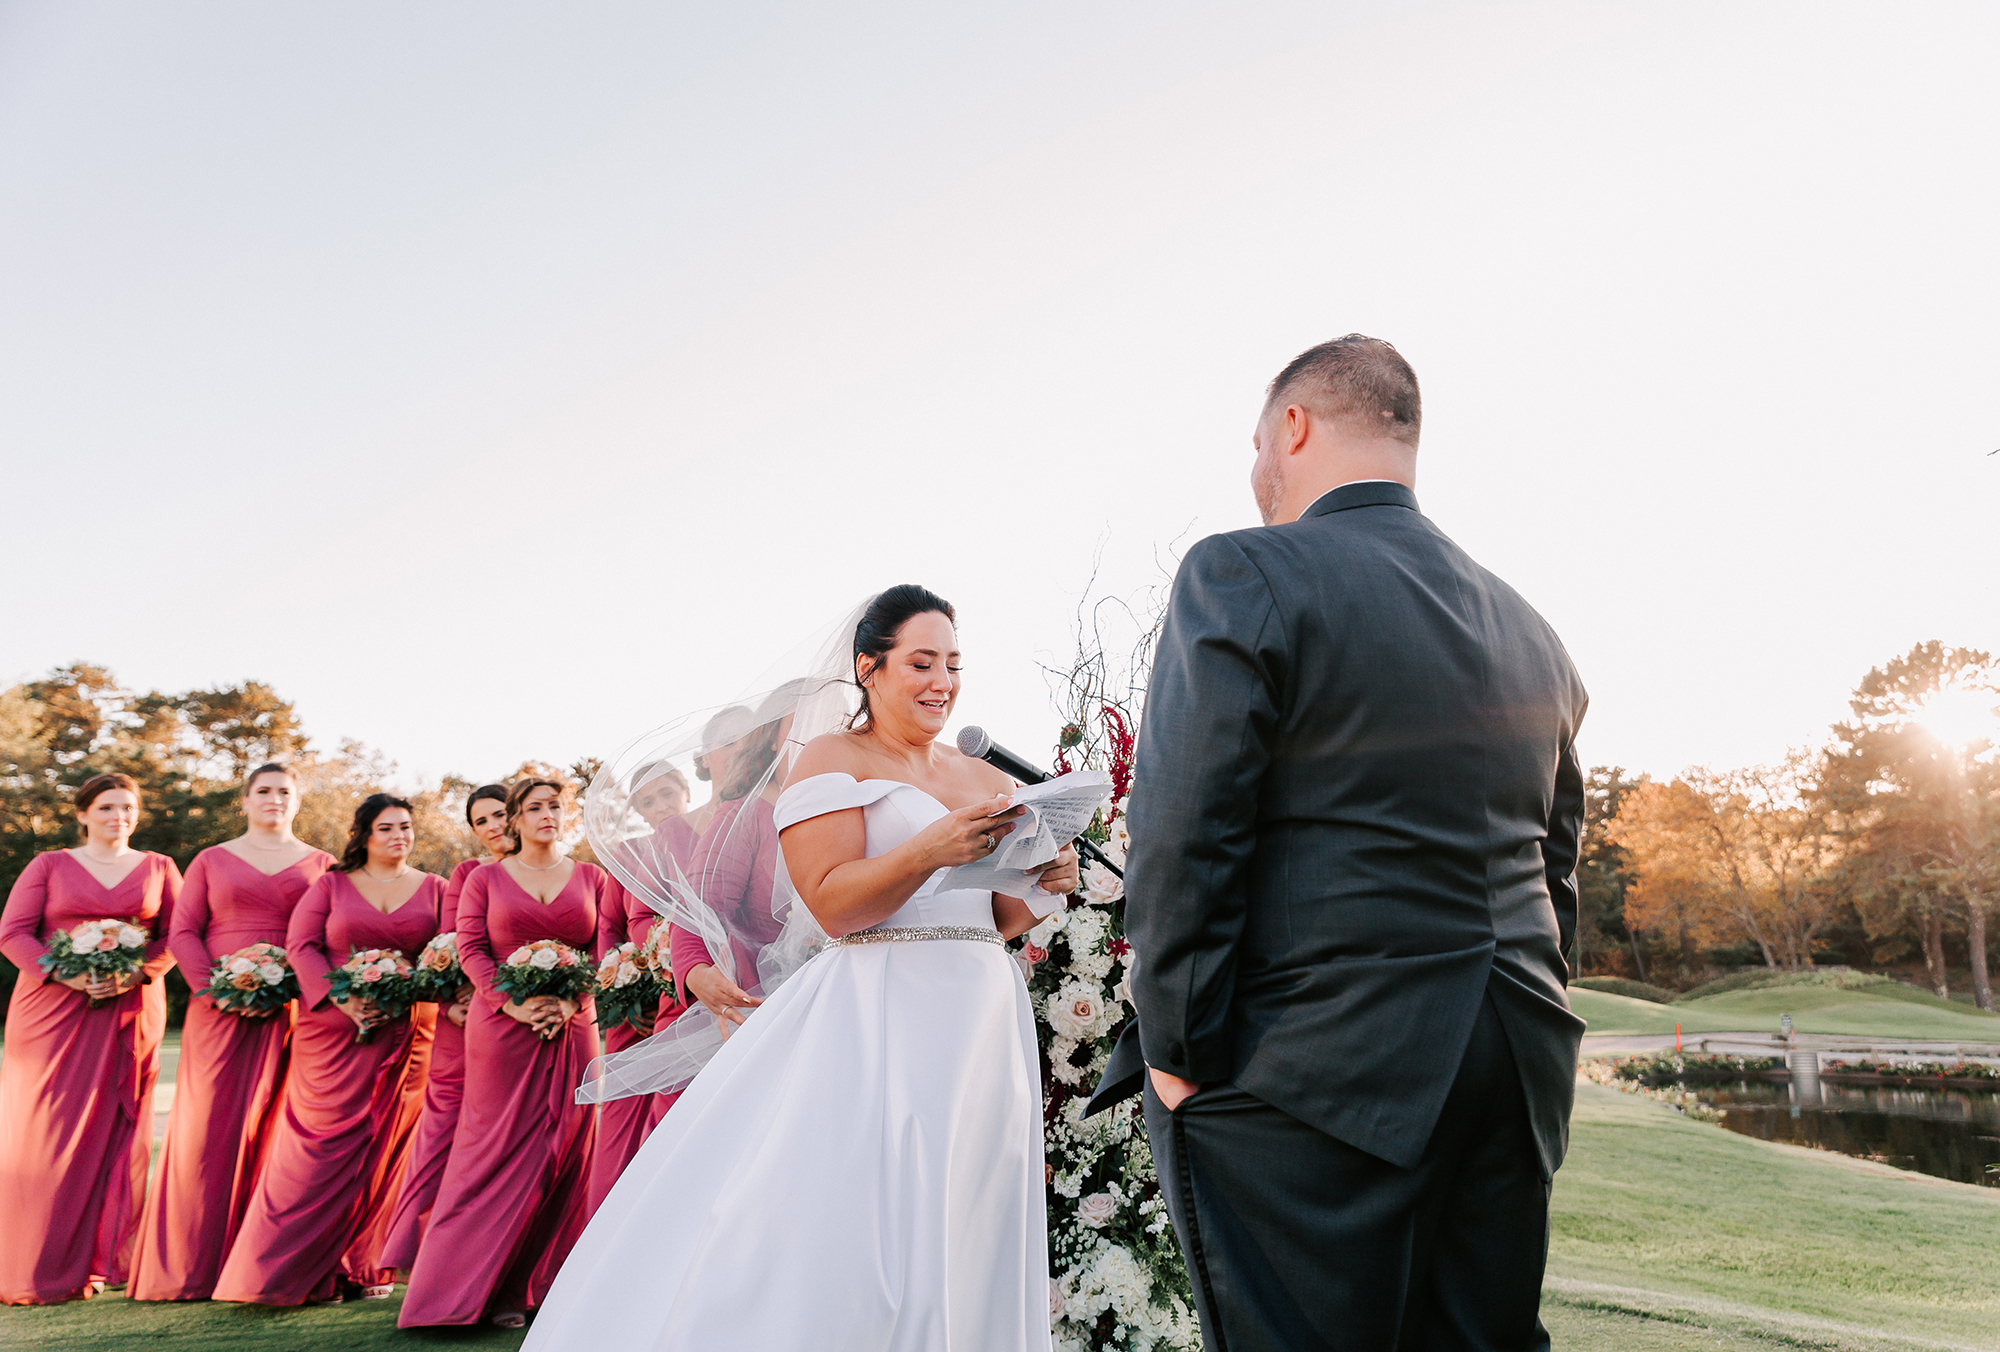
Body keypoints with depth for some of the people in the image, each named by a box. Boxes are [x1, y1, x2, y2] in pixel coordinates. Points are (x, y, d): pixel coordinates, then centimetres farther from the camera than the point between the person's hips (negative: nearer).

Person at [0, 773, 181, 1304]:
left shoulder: (158, 868, 12)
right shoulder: (49, 865, 9)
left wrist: (137, 973, -11)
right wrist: (66, 974, -14)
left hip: (130, 1012, 1)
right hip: (53, 1007, -1)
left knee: (115, 1131, 1)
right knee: (46, 1131, -2)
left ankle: (100, 1261, 8)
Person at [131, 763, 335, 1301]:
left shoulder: (320, 864, 11)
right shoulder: (211, 861, 13)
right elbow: (182, 931, 6)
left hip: (294, 1011, 0)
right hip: (221, 1012, 1)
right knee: (210, 1128, 0)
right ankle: (197, 1264, 9)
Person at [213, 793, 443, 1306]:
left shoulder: (434, 889, 10)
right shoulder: (330, 885, 9)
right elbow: (301, 945, 0)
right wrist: (342, 999, -14)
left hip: (405, 1034, 1)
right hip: (333, 1032, -1)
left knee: (387, 1148, 4)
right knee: (326, 1144, -3)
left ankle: (367, 1264, 17)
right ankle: (310, 1269, 7)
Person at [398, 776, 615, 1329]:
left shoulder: (592, 878, 10)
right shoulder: (485, 878, 7)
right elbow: (470, 949, 0)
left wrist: (569, 1003, -10)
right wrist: (513, 1003, -13)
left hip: (572, 1028, 2)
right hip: (502, 1028, -1)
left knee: (567, 1150, 2)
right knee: (502, 1148, -1)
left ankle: (546, 1281, 15)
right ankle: (490, 1288, 10)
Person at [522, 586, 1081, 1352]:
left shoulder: (982, 779, 16)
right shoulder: (830, 760, -1)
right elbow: (833, 904, -13)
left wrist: (1044, 886, -4)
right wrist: (930, 850, -25)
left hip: (981, 1027, 6)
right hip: (877, 1025, -6)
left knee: (959, 1247, 9)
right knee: (828, 1238, -10)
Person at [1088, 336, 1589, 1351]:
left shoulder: (1244, 574, -9)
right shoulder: (1531, 629, 13)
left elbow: (1182, 838, -15)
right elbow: (1556, 861, 18)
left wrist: (1176, 1051, -7)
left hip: (1316, 1075, -7)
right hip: (1518, 1070, 7)